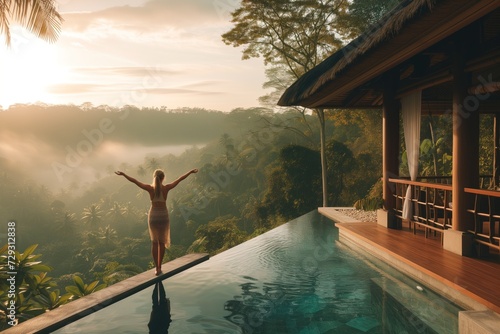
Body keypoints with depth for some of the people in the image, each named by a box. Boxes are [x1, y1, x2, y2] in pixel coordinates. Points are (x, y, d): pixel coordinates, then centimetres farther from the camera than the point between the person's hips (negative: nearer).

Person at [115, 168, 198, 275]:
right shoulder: (166, 188, -10)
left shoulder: (150, 188, -9)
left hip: (153, 216, 1)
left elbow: (134, 181, -4)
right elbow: (180, 179, -2)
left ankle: (157, 268, 7)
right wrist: (191, 172, 7)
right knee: (162, 242, 14)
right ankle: (159, 267, 16)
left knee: (154, 242, 12)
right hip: (163, 216, -1)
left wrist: (123, 174, 5)